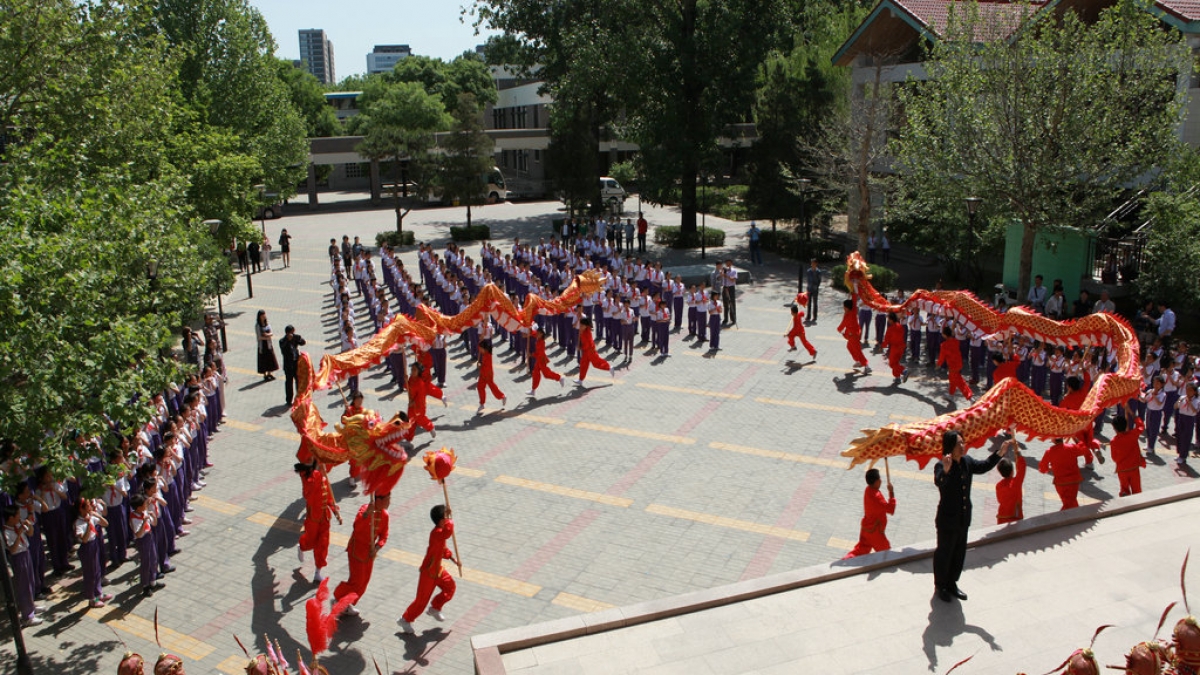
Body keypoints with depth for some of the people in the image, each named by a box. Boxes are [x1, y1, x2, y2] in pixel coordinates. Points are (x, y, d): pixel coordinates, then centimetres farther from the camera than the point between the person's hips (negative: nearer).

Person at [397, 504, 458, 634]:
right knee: (422, 600, 1)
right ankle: (405, 620, 20)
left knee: (450, 587, 18)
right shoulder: (436, 533, -32)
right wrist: (450, 519, -41)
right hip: (428, 572, -9)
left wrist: (451, 557, 10)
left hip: (438, 569, 9)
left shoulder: (441, 532, 0)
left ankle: (435, 608, 35)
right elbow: (448, 532, -54)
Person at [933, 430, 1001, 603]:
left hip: (963, 519, 7)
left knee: (959, 553, 20)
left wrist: (999, 454, 2)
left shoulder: (967, 462, -1)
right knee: (944, 554, 9)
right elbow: (939, 482, -43)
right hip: (947, 520, -7)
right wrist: (946, 470, -63)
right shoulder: (941, 466, -24)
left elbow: (984, 466, 15)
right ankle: (940, 586, 27)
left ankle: (952, 584, 38)